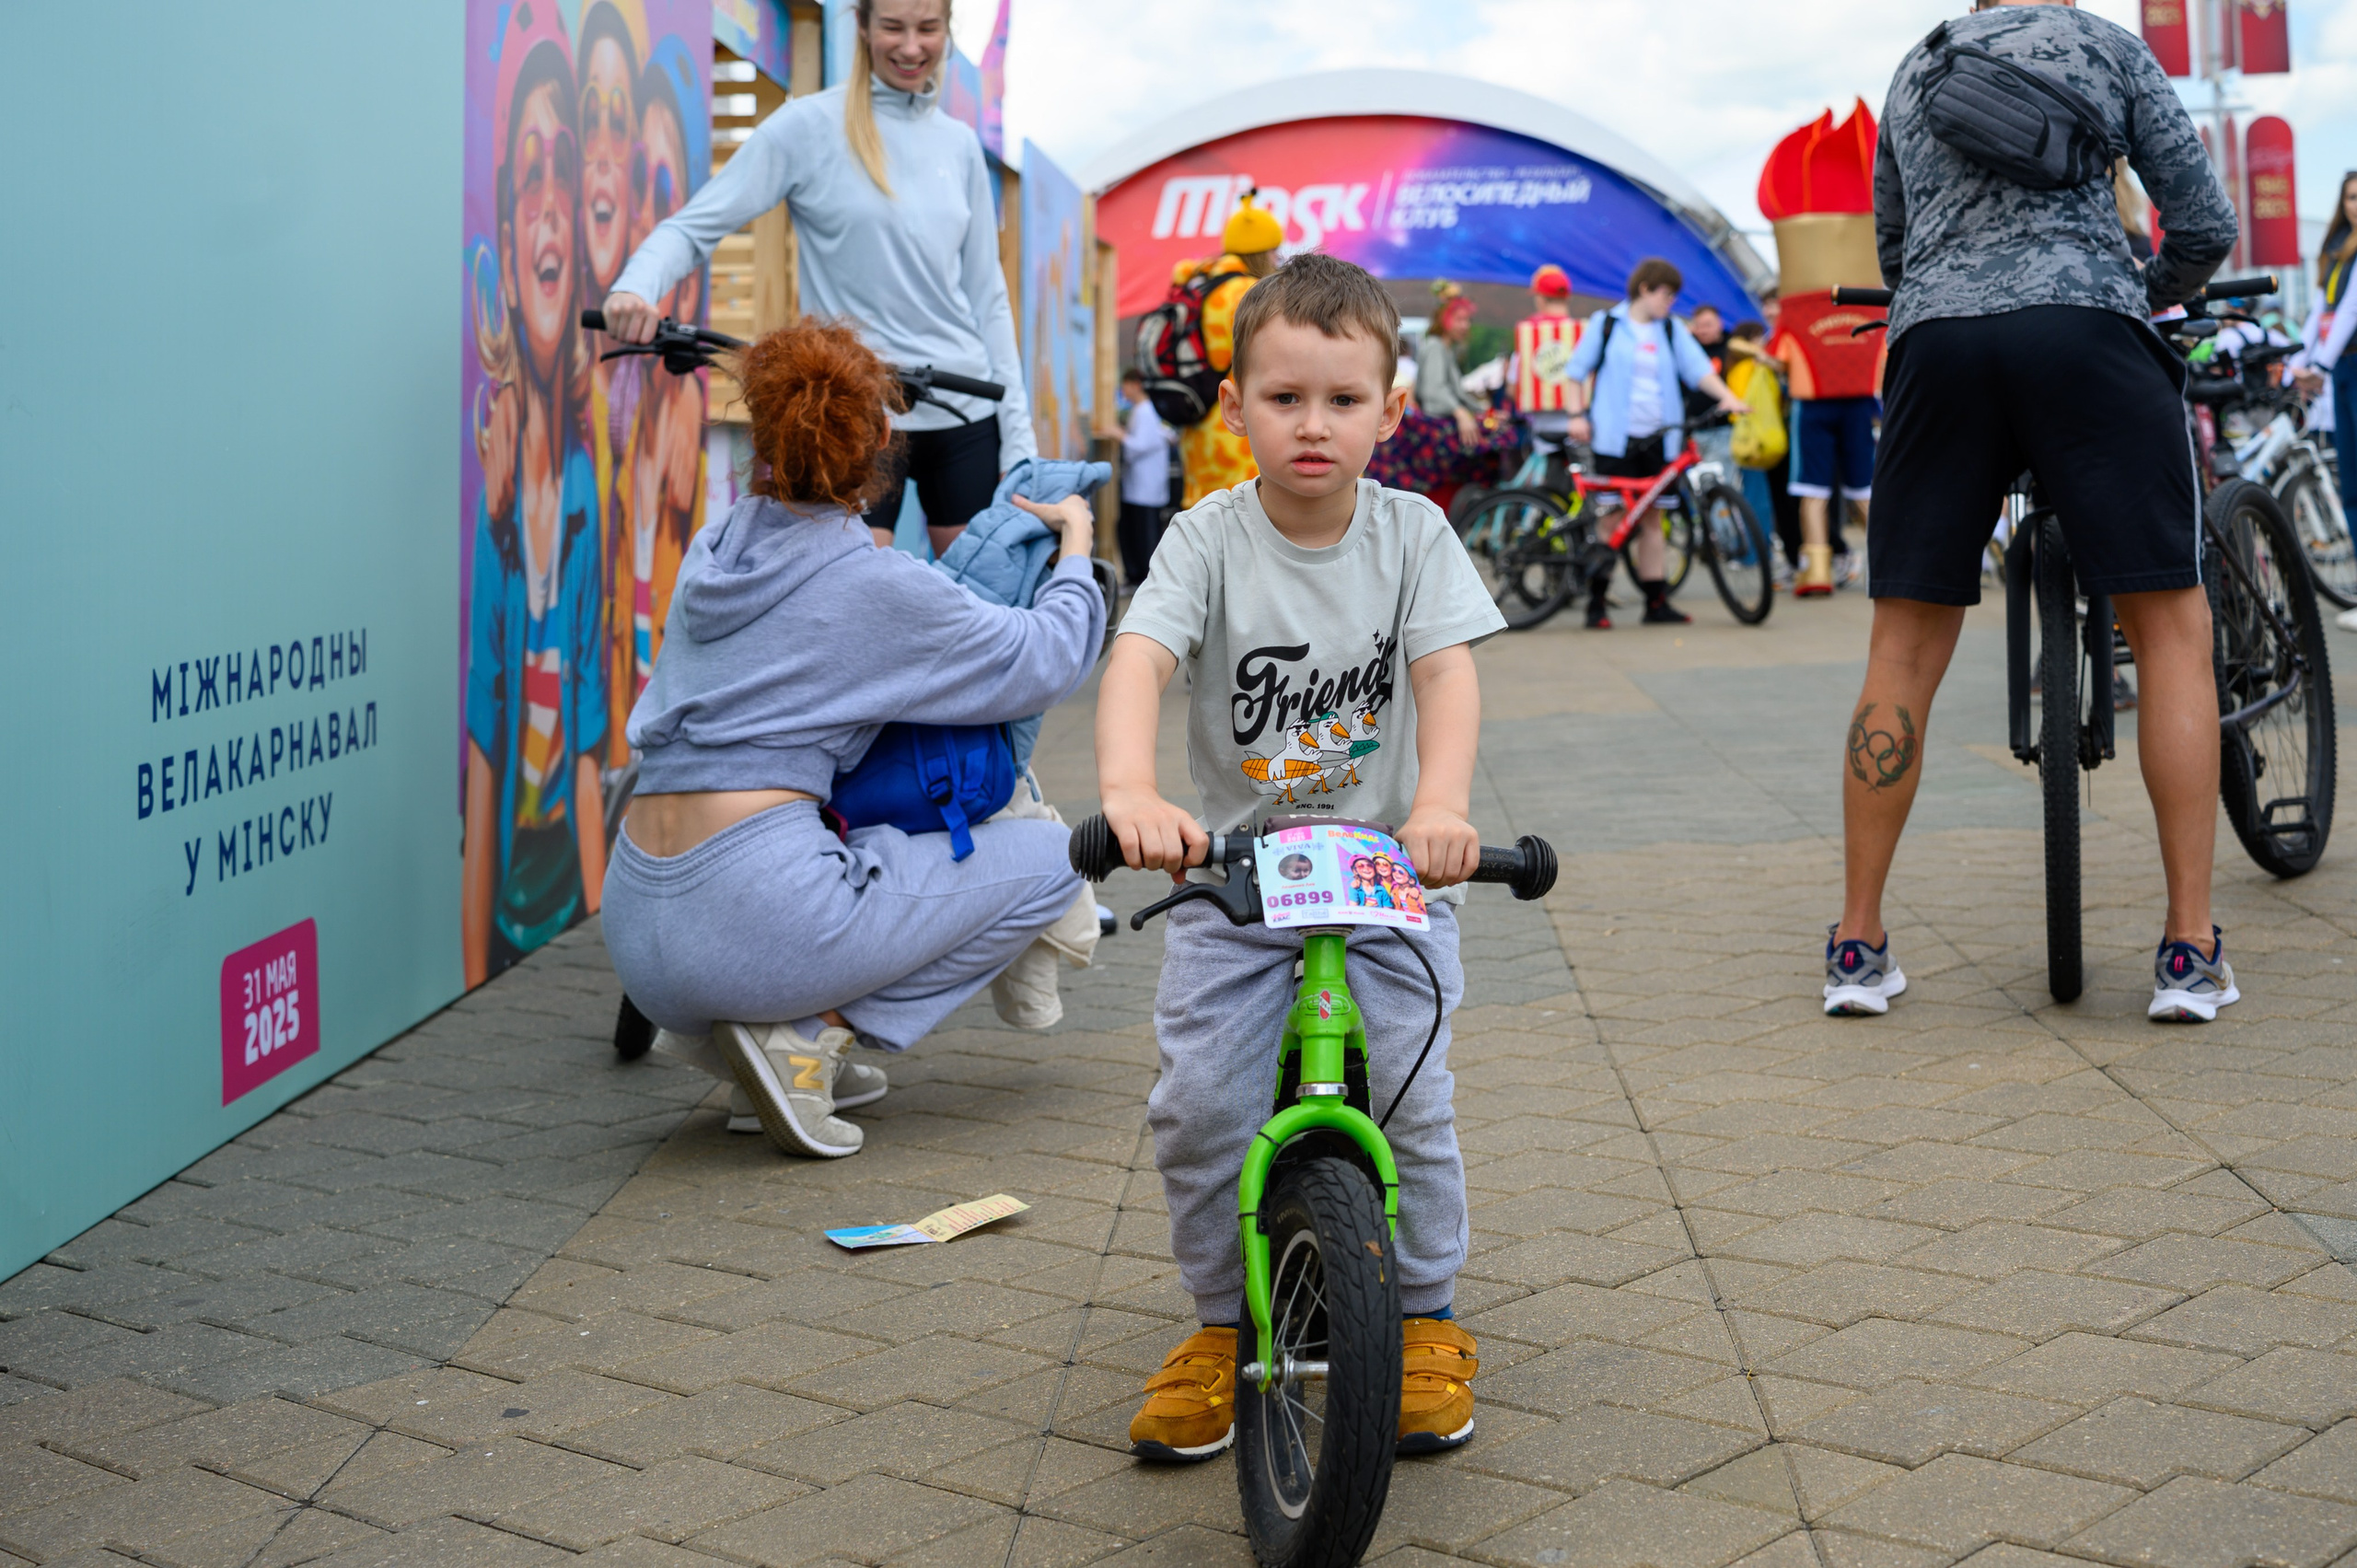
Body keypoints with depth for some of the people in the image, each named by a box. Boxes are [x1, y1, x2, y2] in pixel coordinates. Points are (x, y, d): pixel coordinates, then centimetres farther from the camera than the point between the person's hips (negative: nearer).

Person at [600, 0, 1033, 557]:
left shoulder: (960, 144, 11)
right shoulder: (809, 126, -2)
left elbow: (987, 296, 13)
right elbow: (697, 224, -6)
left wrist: (1018, 436, 8)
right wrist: (636, 286, -28)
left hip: (964, 413, 4)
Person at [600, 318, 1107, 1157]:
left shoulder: (716, 550, 13)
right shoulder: (872, 583, -6)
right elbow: (1046, 661, 2)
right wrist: (1076, 546, 19)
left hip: (634, 930, 8)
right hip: (752, 920, -8)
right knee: (1049, 858, 6)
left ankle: (712, 1024, 13)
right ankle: (810, 1030, -5)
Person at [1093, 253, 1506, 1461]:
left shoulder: (1411, 534, -4)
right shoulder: (1208, 540, -8)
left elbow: (1448, 676, -15)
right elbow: (1137, 663, -23)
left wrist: (1441, 805, -35)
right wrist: (1130, 792, -43)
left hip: (1387, 870, 0)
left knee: (1408, 1096, -11)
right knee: (1197, 1103, -11)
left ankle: (1427, 1319, 12)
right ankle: (1222, 1323, 12)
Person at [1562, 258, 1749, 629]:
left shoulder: (1673, 330, 11)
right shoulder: (1606, 323, 4)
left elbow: (1698, 368, 1)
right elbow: (1580, 369, 9)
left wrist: (1726, 395, -15)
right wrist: (1579, 414, -1)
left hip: (1657, 438, 3)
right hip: (1614, 435, -3)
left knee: (1649, 519, 8)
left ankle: (1656, 601, 11)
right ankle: (1597, 604, -1)